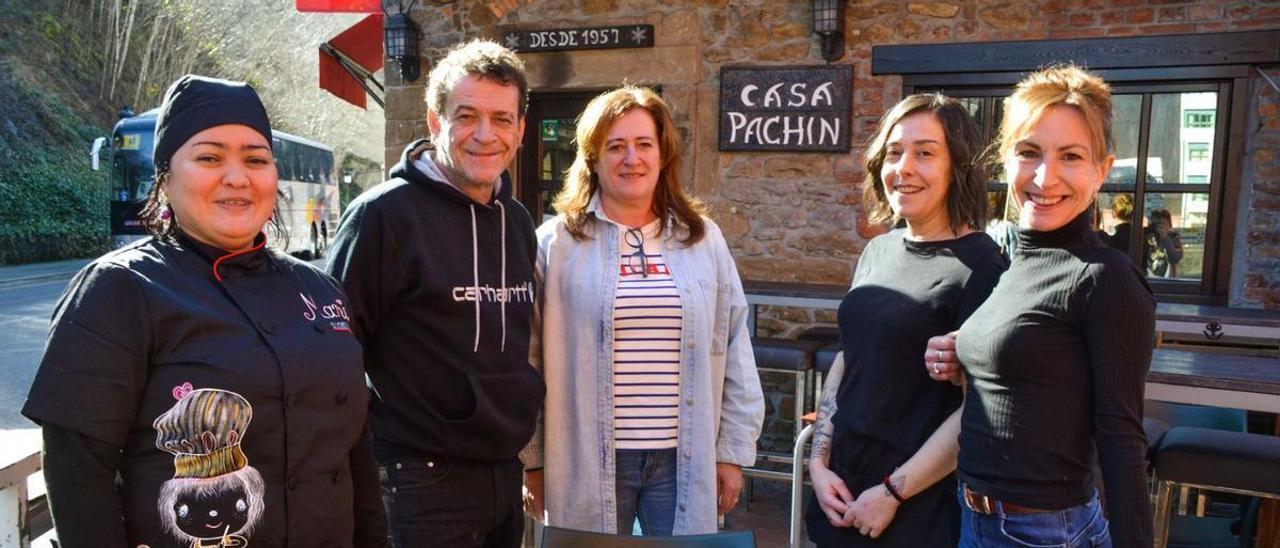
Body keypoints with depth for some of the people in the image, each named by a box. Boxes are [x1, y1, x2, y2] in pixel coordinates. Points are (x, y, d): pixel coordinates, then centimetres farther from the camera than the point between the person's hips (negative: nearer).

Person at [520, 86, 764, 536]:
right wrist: (531, 459, 0)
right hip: (589, 462, -1)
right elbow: (529, 360, -1)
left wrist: (734, 450, 6)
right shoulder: (556, 243, -2)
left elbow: (734, 354, 7)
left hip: (684, 460, 2)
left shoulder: (704, 240, 5)